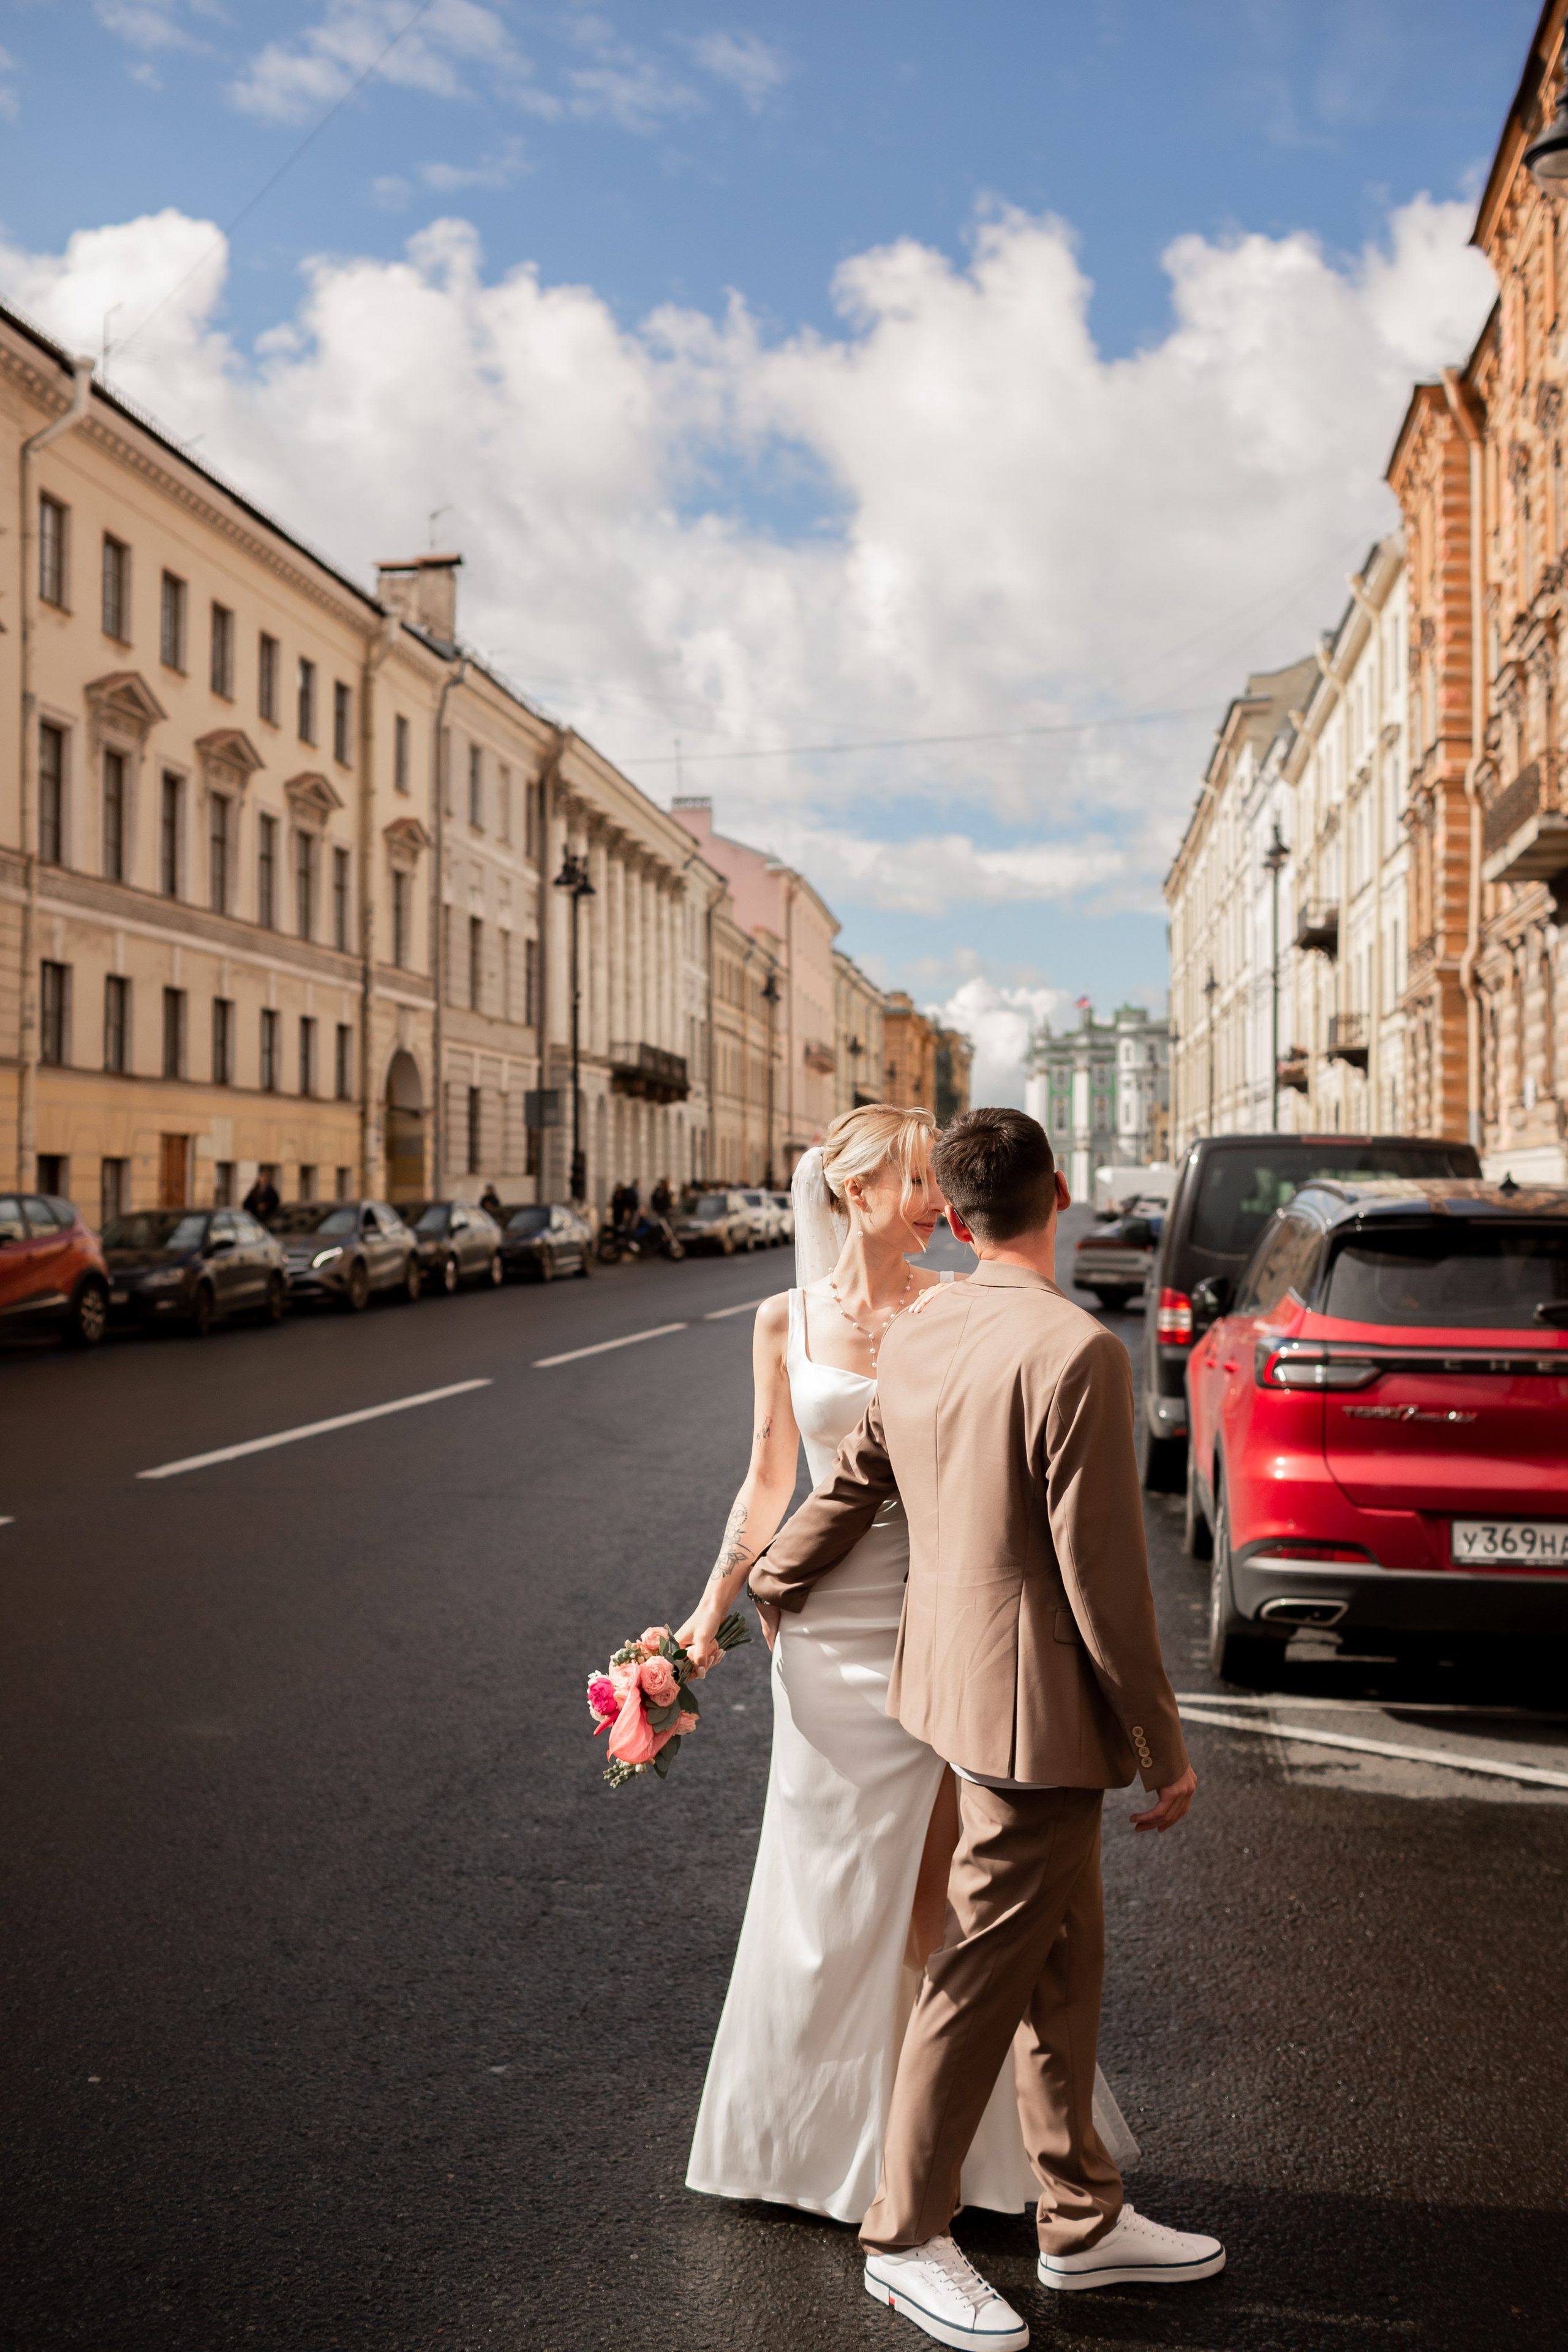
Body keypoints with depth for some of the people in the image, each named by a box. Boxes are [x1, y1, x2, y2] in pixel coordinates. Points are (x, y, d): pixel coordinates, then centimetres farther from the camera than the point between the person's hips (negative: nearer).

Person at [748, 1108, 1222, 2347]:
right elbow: (1103, 1572, -21)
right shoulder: (1076, 1351, -23)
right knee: (984, 1975, 6)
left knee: (1066, 1959, 20)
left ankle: (1082, 2219, 34)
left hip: (961, 1676, 9)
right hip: (1038, 1711, -9)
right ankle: (908, 2239, 22)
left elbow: (849, 1491, 14)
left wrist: (763, 1597, 31)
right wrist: (1165, 1746, -11)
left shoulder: (918, 1338, 3)